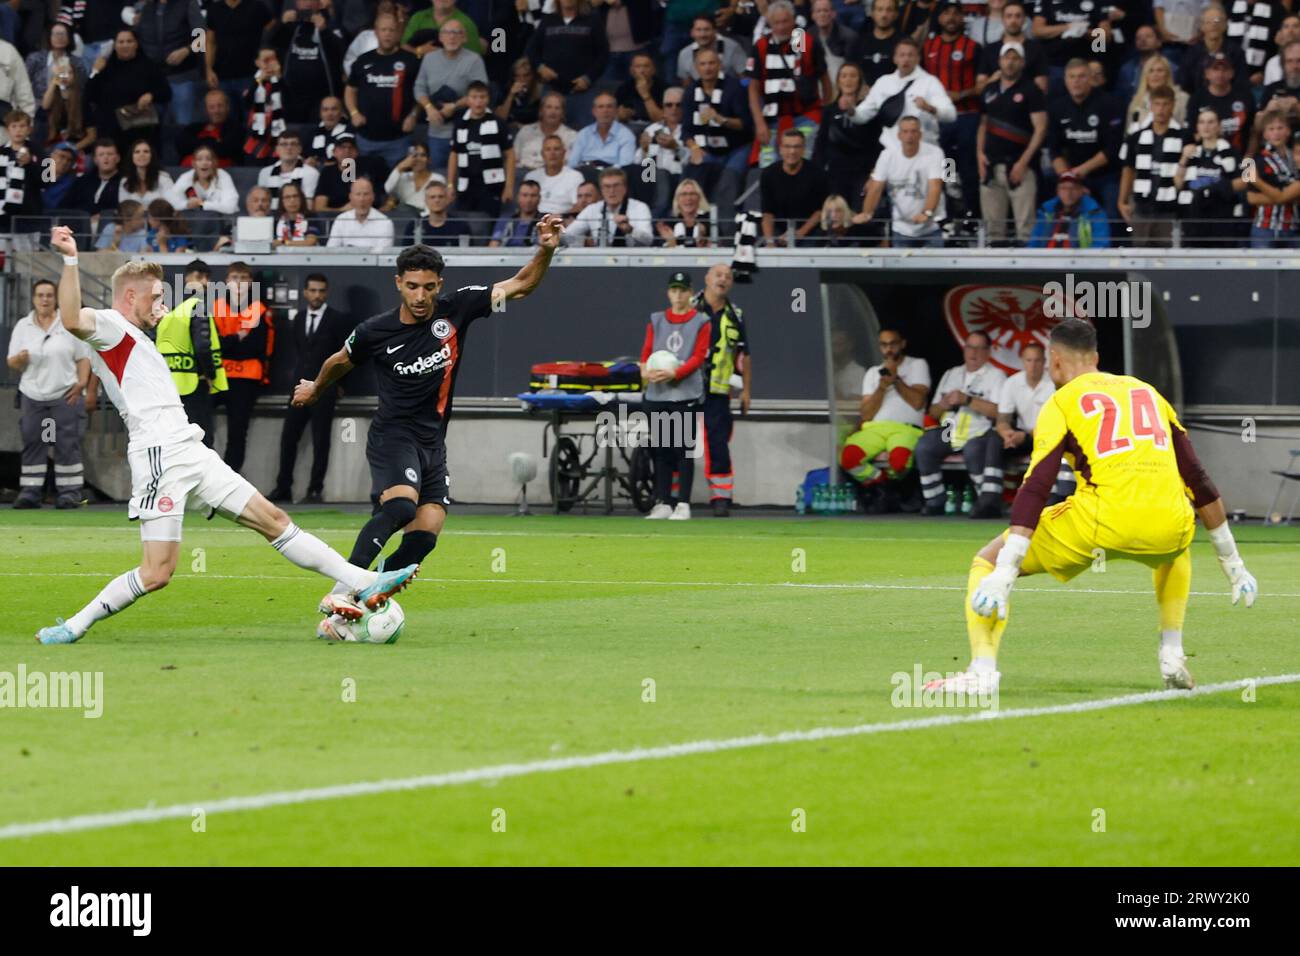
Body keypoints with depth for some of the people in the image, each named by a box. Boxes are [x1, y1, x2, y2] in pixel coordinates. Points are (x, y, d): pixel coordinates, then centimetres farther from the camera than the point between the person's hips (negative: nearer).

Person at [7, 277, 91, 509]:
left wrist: (81, 382, -9)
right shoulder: (22, 326, 9)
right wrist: (20, 359, -15)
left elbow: (83, 357, 5)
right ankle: (30, 492, 3)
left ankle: (70, 492, -1)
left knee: (68, 444, -5)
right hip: (33, 395, 2)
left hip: (65, 394, -2)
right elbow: (12, 363, 8)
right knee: (32, 444, 0)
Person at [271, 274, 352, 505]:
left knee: (320, 442, -3)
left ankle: (315, 491, 0)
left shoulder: (338, 320, -4)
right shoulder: (297, 318, 11)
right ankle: (283, 488, 8)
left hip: (324, 390, -5)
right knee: (288, 437, 2)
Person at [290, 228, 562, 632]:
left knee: (425, 533, -9)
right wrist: (315, 391, 33)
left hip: (432, 443, 5)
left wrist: (545, 250, -17)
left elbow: (520, 285, 0)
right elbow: (341, 361, 16)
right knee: (401, 505, -31)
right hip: (393, 435, -5)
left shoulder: (455, 310, -3)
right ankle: (344, 589, -33)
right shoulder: (375, 332, -7)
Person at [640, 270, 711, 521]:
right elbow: (646, 351, 10)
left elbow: (699, 357, -5)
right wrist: (645, 370, -12)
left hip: (686, 395, -4)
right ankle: (662, 504, 9)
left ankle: (683, 505, -4)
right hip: (657, 395, 4)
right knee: (661, 451, 5)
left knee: (684, 451, -5)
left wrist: (674, 374, -18)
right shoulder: (656, 321, 15)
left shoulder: (700, 322, 3)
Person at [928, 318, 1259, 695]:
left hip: (1102, 522, -4)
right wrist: (1233, 565, 31)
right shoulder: (1148, 393, 25)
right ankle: (1172, 657, 28)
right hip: (1167, 525, 4)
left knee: (987, 560, 12)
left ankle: (983, 669, -8)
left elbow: (1034, 490, -3)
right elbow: (1199, 483, 25)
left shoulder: (1061, 404, 10)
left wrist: (1002, 575, -9)